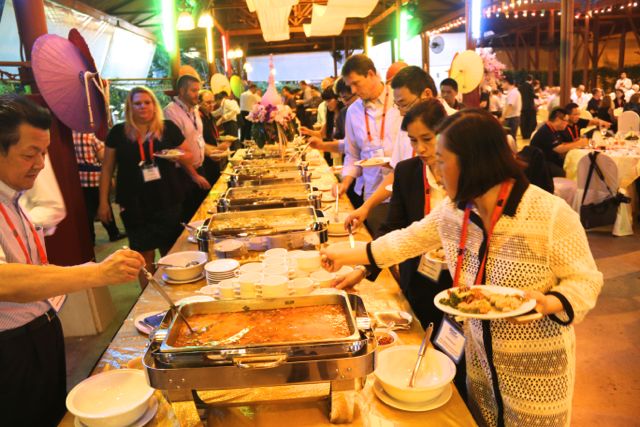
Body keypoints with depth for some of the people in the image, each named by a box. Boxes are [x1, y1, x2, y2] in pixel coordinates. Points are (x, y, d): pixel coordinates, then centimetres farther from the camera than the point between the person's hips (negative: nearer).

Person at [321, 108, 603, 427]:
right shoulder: (453, 209, -7)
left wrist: (549, 304, -34)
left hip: (536, 369, -5)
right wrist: (347, 256, 9)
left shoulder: (553, 215, -24)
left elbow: (587, 280, -13)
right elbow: (408, 239, 6)